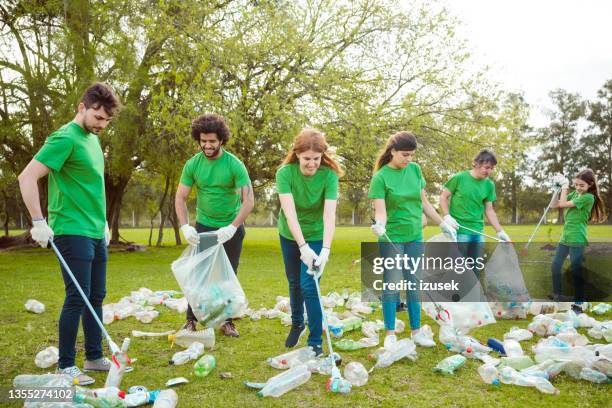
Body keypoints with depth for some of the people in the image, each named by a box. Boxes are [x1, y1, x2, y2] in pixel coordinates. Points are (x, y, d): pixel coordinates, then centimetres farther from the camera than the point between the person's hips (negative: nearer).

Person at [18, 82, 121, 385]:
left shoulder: (93, 139, 14)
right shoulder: (66, 138, -13)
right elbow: (27, 177, -19)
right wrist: (39, 222, -22)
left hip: (96, 232, 9)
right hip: (72, 232, -9)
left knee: (96, 296, 12)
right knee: (77, 298, -5)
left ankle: (94, 357, 24)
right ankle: (65, 367, 8)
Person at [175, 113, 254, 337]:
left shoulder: (234, 165, -17)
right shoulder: (192, 164, -8)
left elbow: (249, 200, -21)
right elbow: (180, 198, -6)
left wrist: (232, 227, -30)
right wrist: (185, 226, -21)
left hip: (231, 228, -1)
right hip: (203, 226, 2)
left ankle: (227, 321, 19)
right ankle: (191, 320, 11)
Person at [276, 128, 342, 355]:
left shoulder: (329, 175, -23)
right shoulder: (285, 173, -24)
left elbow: (330, 214, -31)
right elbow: (289, 212, -33)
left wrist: (326, 250, -43)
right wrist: (303, 247, -42)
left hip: (316, 236, -2)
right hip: (290, 235, 2)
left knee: (309, 286, -11)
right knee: (294, 283, 16)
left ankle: (315, 342, 2)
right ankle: (297, 323, 41)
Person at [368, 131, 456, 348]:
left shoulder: (415, 169, 2)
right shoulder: (381, 177, -12)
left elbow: (424, 202, 11)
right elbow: (380, 210, -18)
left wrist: (443, 224, 12)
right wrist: (379, 225, -40)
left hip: (415, 236, 5)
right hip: (391, 238, -5)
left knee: (414, 284, 11)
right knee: (392, 285, 0)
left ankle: (416, 331, 22)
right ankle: (390, 334, 12)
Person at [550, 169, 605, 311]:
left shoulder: (589, 197, -14)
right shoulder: (574, 193, 9)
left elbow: (563, 204, -15)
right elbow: (554, 205, 7)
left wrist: (564, 189, -1)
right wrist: (558, 189, -2)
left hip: (577, 239, -8)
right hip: (565, 237, 8)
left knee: (576, 270, -2)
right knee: (555, 266, 13)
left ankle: (579, 303, 9)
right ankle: (557, 295, 28)